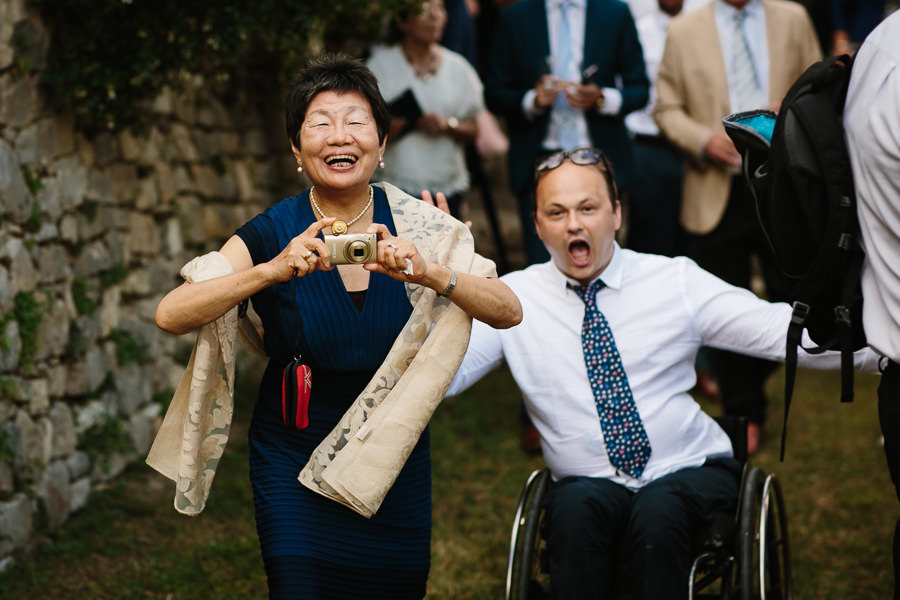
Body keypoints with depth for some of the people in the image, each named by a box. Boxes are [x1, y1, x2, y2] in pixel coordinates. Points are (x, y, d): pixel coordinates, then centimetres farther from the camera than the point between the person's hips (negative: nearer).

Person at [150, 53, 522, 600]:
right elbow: (172, 315, -20)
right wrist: (273, 271, -33)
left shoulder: (418, 228, -5)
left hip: (394, 463, 2)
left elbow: (509, 311, -12)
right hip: (296, 462, -2)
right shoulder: (273, 235, -10)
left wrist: (430, 274, -30)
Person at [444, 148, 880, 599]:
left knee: (658, 507, -33)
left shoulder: (675, 281, 2)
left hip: (691, 476, 0)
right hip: (589, 486, 0)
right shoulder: (513, 298, 3)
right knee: (576, 504, -33)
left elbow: (779, 330, -3)